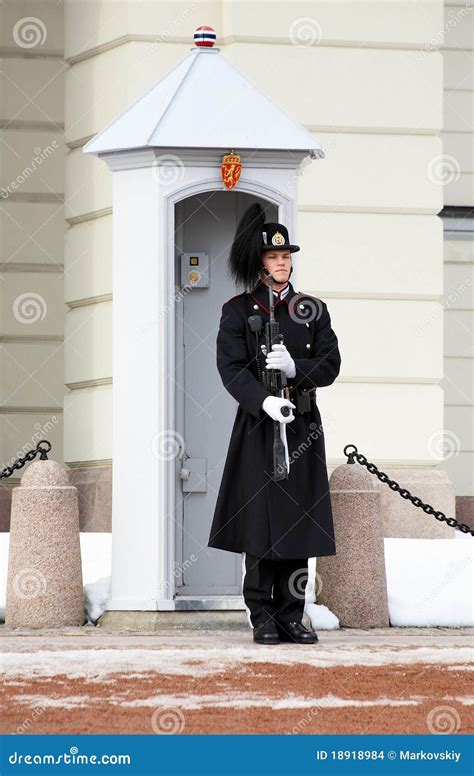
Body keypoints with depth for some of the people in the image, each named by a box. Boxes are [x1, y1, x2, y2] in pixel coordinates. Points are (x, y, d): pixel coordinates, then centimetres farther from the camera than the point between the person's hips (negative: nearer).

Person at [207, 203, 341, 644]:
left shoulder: (313, 310, 11)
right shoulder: (239, 310, 1)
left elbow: (331, 365, 4)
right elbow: (231, 369, -9)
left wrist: (294, 368, -17)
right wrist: (265, 400, -25)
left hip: (302, 425, 3)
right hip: (258, 424, -3)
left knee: (298, 522, 2)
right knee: (259, 522, -4)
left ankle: (291, 617, 7)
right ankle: (262, 618, 2)